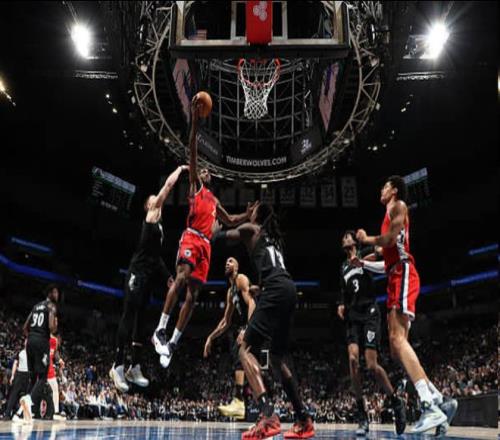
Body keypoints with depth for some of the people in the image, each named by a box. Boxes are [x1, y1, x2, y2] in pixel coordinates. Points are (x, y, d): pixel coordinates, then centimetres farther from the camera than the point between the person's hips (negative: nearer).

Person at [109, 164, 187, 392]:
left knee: (140, 319, 9)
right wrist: (180, 169, 9)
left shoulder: (159, 227, 23)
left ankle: (134, 368, 13)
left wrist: (167, 275, 26)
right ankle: (118, 366, -13)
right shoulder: (150, 216, 0)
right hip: (137, 273, -9)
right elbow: (168, 185, -3)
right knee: (128, 316, -12)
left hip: (148, 275, 9)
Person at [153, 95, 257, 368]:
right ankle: (160, 330, -28)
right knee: (181, 278, -28)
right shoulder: (195, 186, 16)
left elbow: (230, 222, 41)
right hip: (191, 238, -6)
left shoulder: (214, 201, 33)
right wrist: (194, 124, -3)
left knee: (192, 294, -1)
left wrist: (247, 215, 27)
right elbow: (193, 154, 5)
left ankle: (173, 343, 1)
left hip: (205, 245, 6)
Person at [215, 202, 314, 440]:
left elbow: (220, 236, 25)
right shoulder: (274, 237, 31)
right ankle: (304, 421, 16)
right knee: (278, 356, 15)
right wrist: (260, 287, 49)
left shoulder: (250, 229, 12)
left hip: (277, 291, -8)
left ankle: (268, 416, -29)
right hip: (288, 289, 8)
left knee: (246, 349, -12)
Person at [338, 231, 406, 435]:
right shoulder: (343, 267, 21)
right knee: (353, 359, -14)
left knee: (371, 365, -12)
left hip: (369, 312, -5)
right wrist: (341, 305, 12)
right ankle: (362, 417, -9)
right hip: (353, 316, 5)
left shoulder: (365, 253, 4)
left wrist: (362, 261, -20)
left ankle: (396, 402, 13)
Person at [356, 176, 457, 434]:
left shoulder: (398, 206, 2)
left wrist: (366, 239, 1)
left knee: (397, 339, -23)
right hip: (396, 278, 10)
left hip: (403, 275, -10)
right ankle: (439, 401, 4)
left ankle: (430, 407, -30)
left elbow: (390, 239, -15)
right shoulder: (390, 213, 30)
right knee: (396, 347, 4)